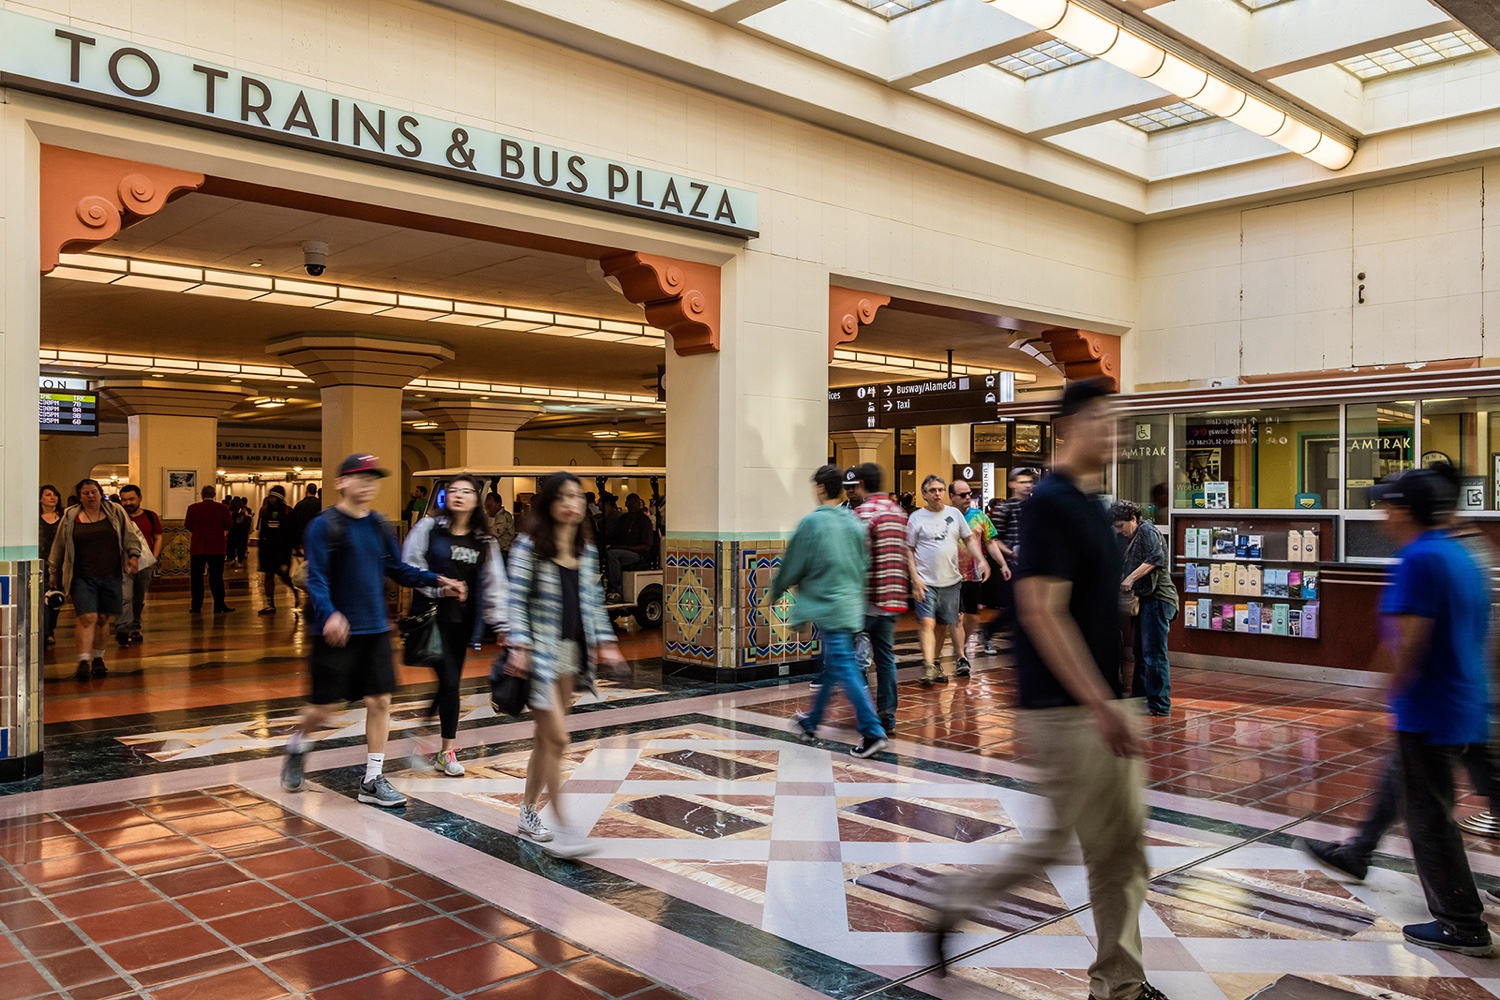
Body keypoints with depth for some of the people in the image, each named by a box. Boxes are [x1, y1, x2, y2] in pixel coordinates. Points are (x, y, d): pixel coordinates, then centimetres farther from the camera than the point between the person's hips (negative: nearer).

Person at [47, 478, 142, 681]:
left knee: (103, 619, 8)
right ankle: (83, 661, -16)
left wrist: (133, 554, -5)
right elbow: (58, 549, 12)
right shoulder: (70, 518, 5)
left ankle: (98, 658, 23)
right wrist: (55, 576, 15)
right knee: (87, 618, -13)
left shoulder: (116, 512, 7)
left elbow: (129, 536, 12)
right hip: (83, 578, -2)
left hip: (110, 577, 2)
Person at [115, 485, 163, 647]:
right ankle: (122, 629, -27)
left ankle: (134, 630, 24)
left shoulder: (150, 516, 8)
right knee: (124, 597, -19)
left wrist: (154, 558, 3)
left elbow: (158, 537, 13)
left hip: (145, 564, 3)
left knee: (139, 600, 13)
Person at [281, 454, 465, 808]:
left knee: (380, 702, 3)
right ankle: (296, 749, 35)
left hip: (375, 630, 5)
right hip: (336, 631, -5)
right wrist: (328, 614, -33)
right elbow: (316, 578, -17)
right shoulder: (324, 526, -9)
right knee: (327, 704, 2)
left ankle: (373, 781, 14)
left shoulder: (379, 526, 9)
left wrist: (436, 580, 0)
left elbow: (398, 569, 14)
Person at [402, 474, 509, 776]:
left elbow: (494, 584, 6)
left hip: (463, 620, 4)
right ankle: (447, 751, 5)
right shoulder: (428, 528, -2)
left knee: (450, 681, 8)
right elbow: (409, 564, -6)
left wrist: (501, 624, -1)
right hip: (432, 615, -4)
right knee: (449, 682, -10)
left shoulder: (485, 541, 9)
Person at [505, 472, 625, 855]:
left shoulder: (587, 551, 10)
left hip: (571, 651, 6)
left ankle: (528, 813, 28)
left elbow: (593, 602, 15)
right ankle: (563, 829, -2)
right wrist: (519, 645, -18)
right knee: (557, 739, -8)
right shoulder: (528, 546, -7)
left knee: (546, 738, 13)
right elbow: (516, 600, -10)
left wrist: (604, 642, 8)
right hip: (540, 651, -6)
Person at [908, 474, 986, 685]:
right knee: (927, 622, -14)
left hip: (950, 580, 3)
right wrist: (915, 578, -8)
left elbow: (970, 540, 13)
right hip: (926, 581, -3)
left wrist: (981, 561, -3)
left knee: (945, 624, 11)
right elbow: (908, 550, -1)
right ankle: (928, 666, -17)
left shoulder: (955, 514, 7)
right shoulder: (916, 518, -2)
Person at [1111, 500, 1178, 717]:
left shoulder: (1147, 530, -8)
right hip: (1145, 600, 11)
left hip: (1157, 599, -11)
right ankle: (1140, 696, 25)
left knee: (1153, 653, -10)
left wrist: (1131, 579, -24)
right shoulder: (1132, 538, 21)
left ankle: (1160, 705, -7)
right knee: (1140, 652, 16)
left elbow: (1156, 557, -23)